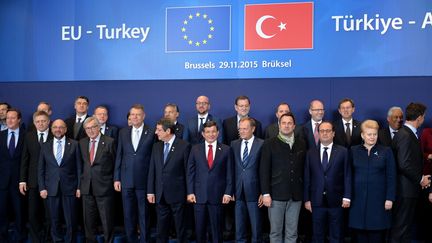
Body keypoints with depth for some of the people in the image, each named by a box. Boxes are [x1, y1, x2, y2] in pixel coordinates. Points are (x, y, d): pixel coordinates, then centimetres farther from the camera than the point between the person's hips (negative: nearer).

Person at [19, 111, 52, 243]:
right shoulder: (29, 136, 7)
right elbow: (24, 159, 7)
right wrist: (22, 180, 2)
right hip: (33, 181, 2)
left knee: (49, 214, 5)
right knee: (33, 214, 4)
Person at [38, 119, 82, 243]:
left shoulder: (74, 144, 2)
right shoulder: (45, 146, 8)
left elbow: (79, 167, 1)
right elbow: (41, 169, 8)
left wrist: (79, 186, -3)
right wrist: (42, 188, 1)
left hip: (69, 188, -2)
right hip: (51, 189, 2)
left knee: (71, 220, 1)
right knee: (54, 220, 8)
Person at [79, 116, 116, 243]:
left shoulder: (109, 142, -5)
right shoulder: (82, 143, 10)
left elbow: (115, 163, -2)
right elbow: (81, 163, 15)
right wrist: (81, 182, 8)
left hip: (104, 187, -4)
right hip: (87, 187, 5)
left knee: (107, 220, 3)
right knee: (89, 220, 13)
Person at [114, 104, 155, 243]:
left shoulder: (152, 133, -4)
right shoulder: (123, 132, 8)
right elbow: (119, 156, 8)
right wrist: (117, 178, 5)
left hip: (144, 180, -3)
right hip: (126, 180, 3)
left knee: (144, 214, 5)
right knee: (128, 214, 11)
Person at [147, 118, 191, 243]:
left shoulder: (184, 146, -8)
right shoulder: (156, 146, 9)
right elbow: (152, 170, 8)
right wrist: (150, 191, 4)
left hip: (177, 194, -4)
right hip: (160, 195, 5)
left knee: (180, 227, 8)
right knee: (161, 228, 12)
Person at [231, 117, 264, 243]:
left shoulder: (262, 144, -6)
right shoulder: (234, 144, 7)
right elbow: (232, 169, 8)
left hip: (254, 191, -3)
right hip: (238, 192, 4)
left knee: (256, 226, 8)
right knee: (239, 226, 13)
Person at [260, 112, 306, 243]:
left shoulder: (301, 144, 7)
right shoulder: (270, 144, 0)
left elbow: (304, 168, 7)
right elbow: (264, 170, -3)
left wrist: (305, 192, 3)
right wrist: (265, 193, -8)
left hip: (296, 195, 2)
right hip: (276, 194, -2)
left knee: (292, 232, 9)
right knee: (275, 231, 6)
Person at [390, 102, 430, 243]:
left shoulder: (409, 133, 11)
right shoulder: (405, 136, -19)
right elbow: (404, 165, -24)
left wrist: (421, 177, 5)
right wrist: (420, 179, -13)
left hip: (409, 188, 10)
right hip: (405, 189, -10)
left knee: (406, 225, 18)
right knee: (401, 226, 0)